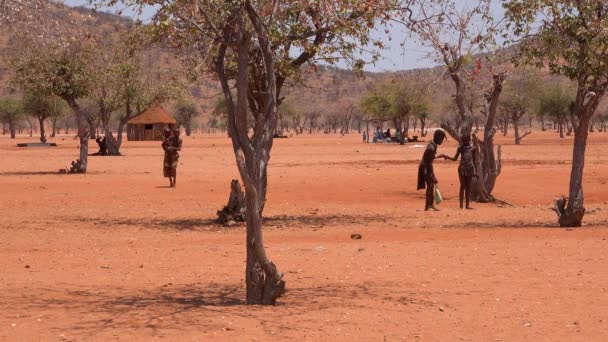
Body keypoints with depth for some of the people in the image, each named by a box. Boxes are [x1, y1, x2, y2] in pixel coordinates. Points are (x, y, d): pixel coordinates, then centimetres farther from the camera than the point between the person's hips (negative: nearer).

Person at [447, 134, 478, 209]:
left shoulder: (473, 148, 1)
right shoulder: (460, 148, 2)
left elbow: (475, 160, 6)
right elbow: (455, 158, 6)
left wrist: (476, 171, 5)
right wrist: (448, 157, -12)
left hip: (470, 169, 0)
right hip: (462, 168, 0)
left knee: (468, 187, 3)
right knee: (462, 186, -2)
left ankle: (468, 204, 6)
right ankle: (461, 204, -1)